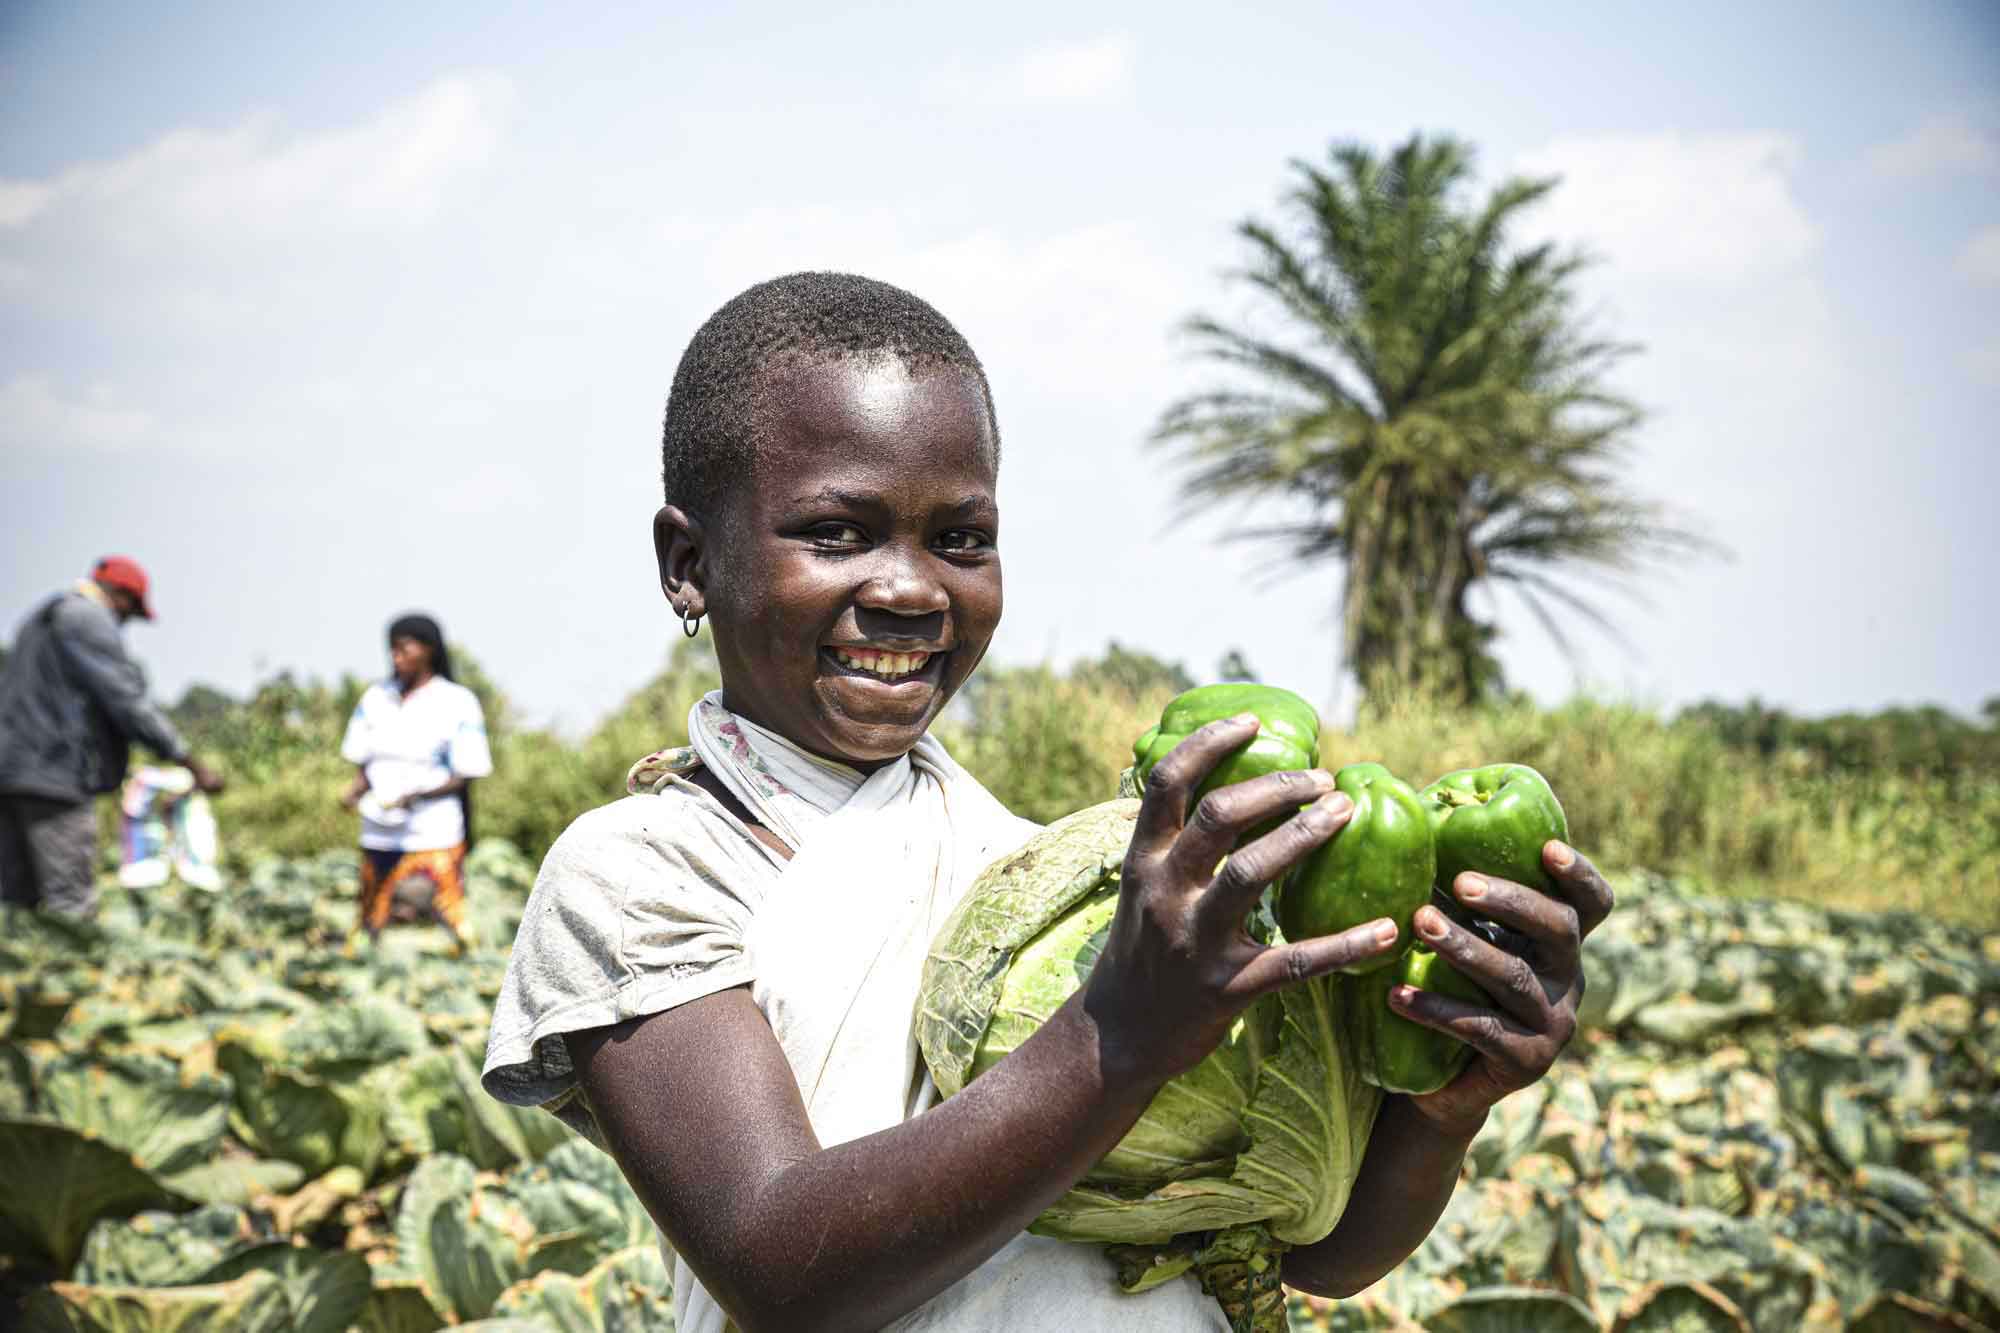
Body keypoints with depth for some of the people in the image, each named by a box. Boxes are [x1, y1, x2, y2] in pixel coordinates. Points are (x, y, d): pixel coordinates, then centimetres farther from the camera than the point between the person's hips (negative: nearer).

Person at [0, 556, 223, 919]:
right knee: (72, 906, -10)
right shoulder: (91, 619, -7)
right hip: (55, 773, -9)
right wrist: (192, 764, -14)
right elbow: (126, 698, -15)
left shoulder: (39, 620, 24)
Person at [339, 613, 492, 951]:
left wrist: (418, 795, -21)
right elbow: (363, 763, 13)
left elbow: (464, 777, -5)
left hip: (435, 838, -5)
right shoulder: (376, 698, 9)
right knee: (375, 929, 8)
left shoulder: (458, 703, -5)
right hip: (379, 835, 5)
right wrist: (355, 789, -9)